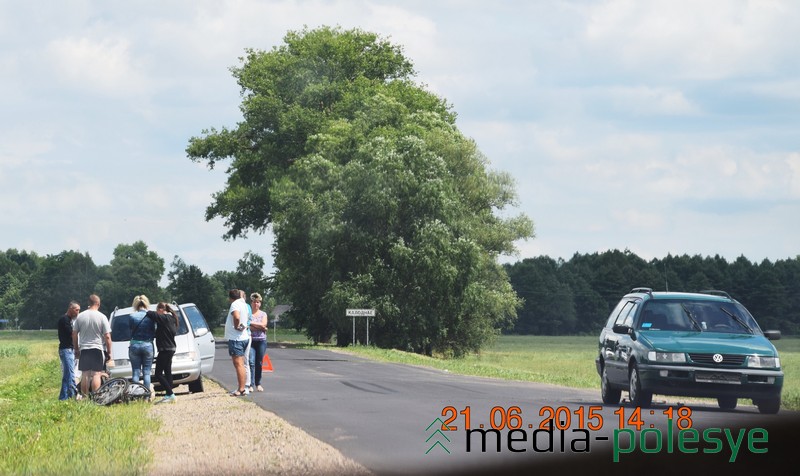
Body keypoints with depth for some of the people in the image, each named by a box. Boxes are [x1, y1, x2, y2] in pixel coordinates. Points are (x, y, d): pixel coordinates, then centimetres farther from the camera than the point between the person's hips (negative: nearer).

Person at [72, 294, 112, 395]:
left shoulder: (80, 316, 3)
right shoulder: (102, 317, -6)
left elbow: (74, 334, 6)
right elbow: (107, 337, -7)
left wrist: (76, 349, 17)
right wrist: (109, 352, 0)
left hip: (83, 349, 3)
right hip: (97, 349, -3)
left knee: (84, 375, 8)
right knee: (96, 374, -4)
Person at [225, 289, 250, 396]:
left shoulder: (235, 304, -14)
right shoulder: (243, 304, 16)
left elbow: (236, 317, -32)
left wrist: (236, 326, -16)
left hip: (235, 338, -10)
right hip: (244, 337, 10)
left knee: (238, 364, -10)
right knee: (240, 364, 14)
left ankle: (241, 389, -13)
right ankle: (242, 388, 17)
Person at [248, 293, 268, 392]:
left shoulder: (263, 314, 12)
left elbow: (263, 324, -4)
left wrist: (252, 323, -8)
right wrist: (260, 327, -9)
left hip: (261, 340, 2)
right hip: (251, 340, -2)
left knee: (259, 363, 4)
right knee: (251, 362, -13)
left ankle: (258, 384, 14)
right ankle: (251, 385, -15)